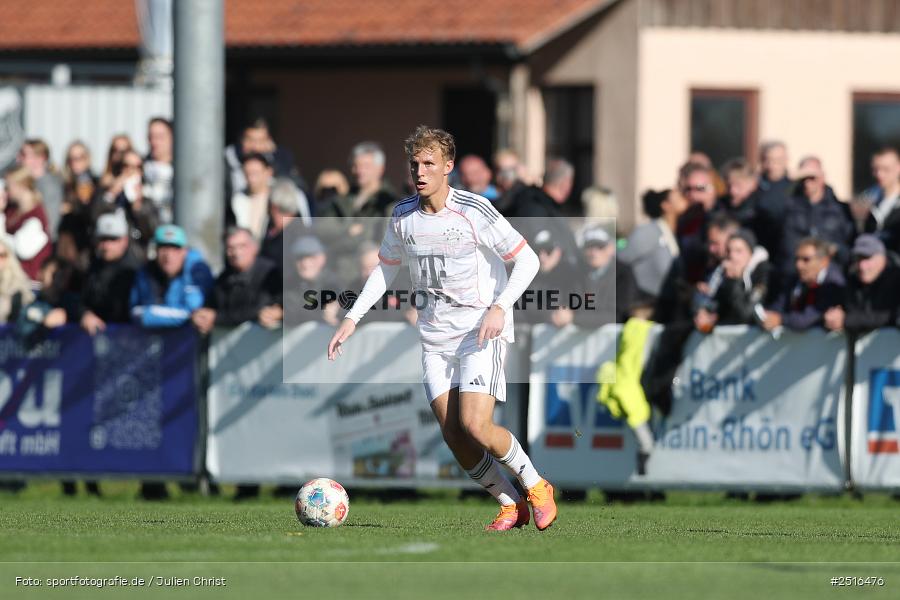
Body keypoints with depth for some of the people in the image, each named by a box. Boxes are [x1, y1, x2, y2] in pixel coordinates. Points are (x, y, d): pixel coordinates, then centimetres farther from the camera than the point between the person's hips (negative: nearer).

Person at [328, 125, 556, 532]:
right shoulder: (403, 216, 3)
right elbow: (386, 269, 20)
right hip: (435, 337, 5)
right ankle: (510, 506, 12)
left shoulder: (474, 211, -12)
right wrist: (352, 319, 13)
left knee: (475, 426, -19)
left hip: (481, 332, -5)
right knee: (454, 437, -5)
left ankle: (536, 487, 4)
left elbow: (527, 260, -8)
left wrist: (500, 307, -21)